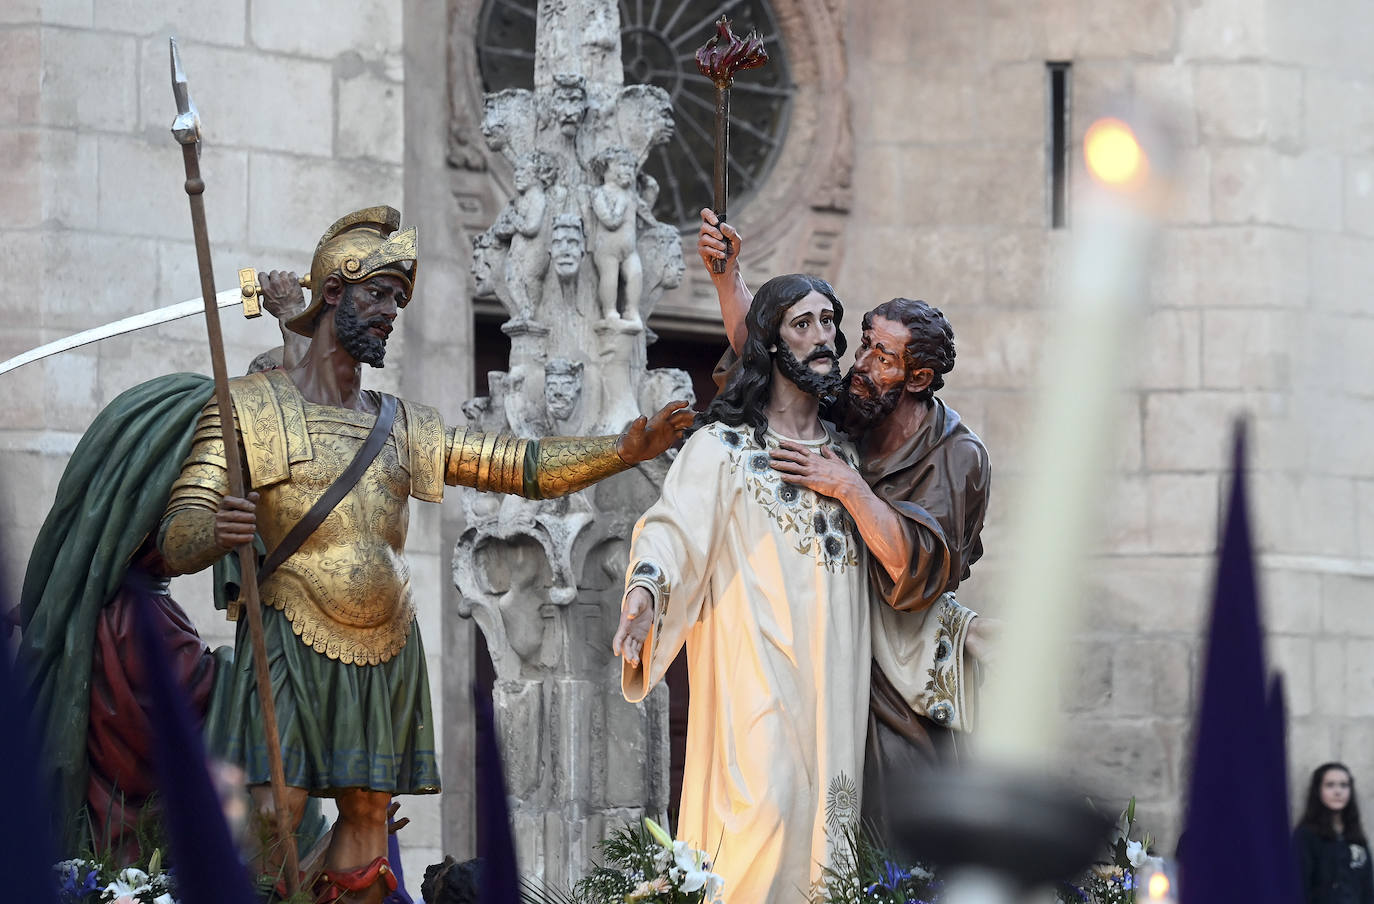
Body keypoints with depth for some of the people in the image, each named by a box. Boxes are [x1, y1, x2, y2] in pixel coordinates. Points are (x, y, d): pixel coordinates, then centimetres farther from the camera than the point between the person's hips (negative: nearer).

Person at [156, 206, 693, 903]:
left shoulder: (402, 426, 15)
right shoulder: (252, 406, -2)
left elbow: (527, 466, 12)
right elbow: (175, 542, -9)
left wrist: (625, 451, -4)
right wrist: (216, 531, -33)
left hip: (388, 658, 6)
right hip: (294, 653, -6)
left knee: (366, 819, 5)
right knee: (272, 822, -15)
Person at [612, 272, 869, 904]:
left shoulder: (843, 452, 18)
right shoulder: (721, 447, -1)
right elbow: (675, 525, -16)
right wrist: (644, 592, -32)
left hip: (834, 674, 6)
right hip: (755, 663, -6)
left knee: (825, 807, 2)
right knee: (767, 804, -18)